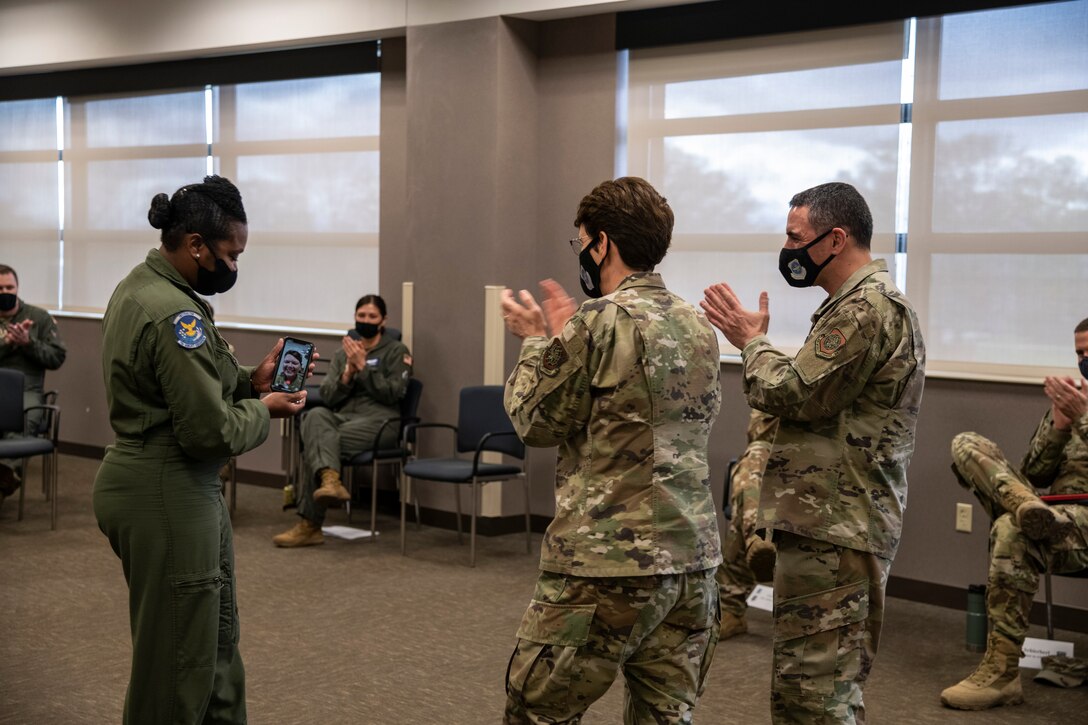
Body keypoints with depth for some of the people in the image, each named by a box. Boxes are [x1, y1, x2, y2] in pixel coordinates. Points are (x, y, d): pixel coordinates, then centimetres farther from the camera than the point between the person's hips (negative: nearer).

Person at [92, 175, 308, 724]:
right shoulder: (173, 313, -22)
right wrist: (263, 411, -5)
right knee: (178, 661, 2)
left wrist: (250, 380, 5)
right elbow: (210, 431, -23)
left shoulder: (138, 287, 9)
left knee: (217, 637, 19)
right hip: (167, 494, -11)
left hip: (154, 484, 11)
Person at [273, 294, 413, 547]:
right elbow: (327, 396, 9)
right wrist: (348, 373, -7)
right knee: (314, 416, -33)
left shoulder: (396, 351, 8)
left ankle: (310, 525, -26)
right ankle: (330, 479, -55)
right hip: (342, 416, 4)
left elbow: (392, 394, -5)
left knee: (314, 442, -28)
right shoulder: (343, 353, 20)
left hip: (379, 419, -4)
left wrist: (363, 366, -10)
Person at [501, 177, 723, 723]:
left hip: (607, 563, -7)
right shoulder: (698, 326, 11)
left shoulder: (599, 321, -12)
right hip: (693, 560, 7)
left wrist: (536, 342, 13)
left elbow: (535, 422, -3)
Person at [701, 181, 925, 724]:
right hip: (835, 522, 11)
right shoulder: (870, 301, 19)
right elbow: (816, 395, 18)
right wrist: (754, 342, 7)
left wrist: (752, 342, -3)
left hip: (832, 533, -11)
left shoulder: (866, 308, -16)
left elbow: (791, 393, -20)